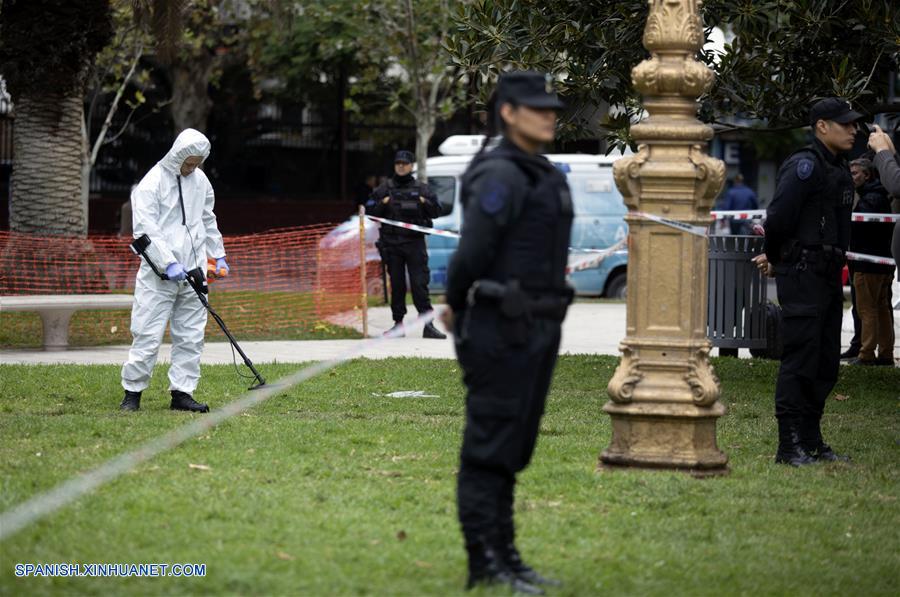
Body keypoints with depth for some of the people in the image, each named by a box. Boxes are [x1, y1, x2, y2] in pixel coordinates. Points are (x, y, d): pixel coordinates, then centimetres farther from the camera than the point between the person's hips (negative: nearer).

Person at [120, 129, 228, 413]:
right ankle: (132, 392, 4)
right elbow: (145, 229, -15)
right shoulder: (152, 182, -9)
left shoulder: (200, 180, 11)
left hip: (192, 272, 6)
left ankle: (182, 392, 9)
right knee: (148, 334, -6)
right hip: (158, 274, -6)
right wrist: (169, 263, -22)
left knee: (191, 336, 4)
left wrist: (218, 255, 23)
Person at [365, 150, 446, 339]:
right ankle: (398, 323, 12)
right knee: (396, 284, 5)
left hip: (415, 243, -1)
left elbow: (437, 211, 10)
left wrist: (424, 203, -8)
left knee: (420, 283, -8)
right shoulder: (384, 189, 11)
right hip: (392, 243, 1)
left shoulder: (421, 189, 10)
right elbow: (369, 211, 9)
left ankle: (428, 325, -10)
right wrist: (383, 204, -8)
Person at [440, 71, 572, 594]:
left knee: (510, 451, 12)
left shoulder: (543, 177, 16)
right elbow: (473, 253, -17)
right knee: (488, 450, -4)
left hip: (534, 330, 9)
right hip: (502, 330, -9)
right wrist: (457, 307, 1)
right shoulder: (499, 176, -16)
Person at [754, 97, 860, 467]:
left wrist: (774, 258, 12)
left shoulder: (840, 171, 17)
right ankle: (789, 446, -6)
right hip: (802, 276, -9)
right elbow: (778, 217, -21)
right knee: (800, 361, -8)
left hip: (828, 276, 9)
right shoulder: (805, 165, -14)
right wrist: (775, 259, -6)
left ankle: (811, 441, 20)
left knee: (826, 364, 12)